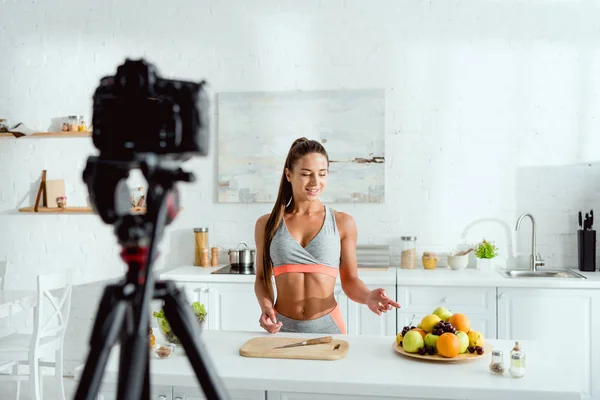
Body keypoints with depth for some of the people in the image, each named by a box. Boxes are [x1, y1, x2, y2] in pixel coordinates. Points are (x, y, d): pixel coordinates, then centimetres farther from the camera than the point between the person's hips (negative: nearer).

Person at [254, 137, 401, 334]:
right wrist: (265, 306, -9)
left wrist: (368, 297, -17)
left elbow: (350, 280, 3)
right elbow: (262, 278, 10)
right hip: (282, 328, 1)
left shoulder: (343, 223, 0)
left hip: (327, 326, 0)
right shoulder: (266, 224, 3)